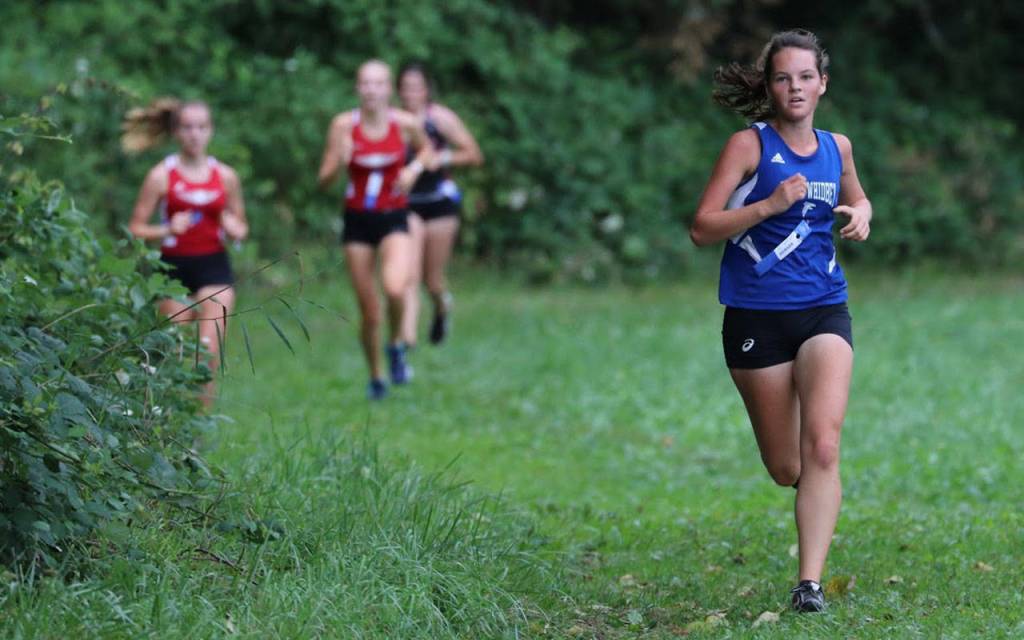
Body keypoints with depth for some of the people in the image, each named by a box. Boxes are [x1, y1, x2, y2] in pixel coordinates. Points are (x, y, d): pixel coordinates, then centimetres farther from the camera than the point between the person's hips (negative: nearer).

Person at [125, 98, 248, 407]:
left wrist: (236, 229, -6)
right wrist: (168, 229, -19)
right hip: (175, 267, -1)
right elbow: (136, 228, -2)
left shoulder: (225, 176, 6)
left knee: (210, 350, -12)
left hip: (214, 266, 1)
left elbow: (240, 225, 17)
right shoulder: (161, 176, -2)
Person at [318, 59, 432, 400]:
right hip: (358, 220, 1)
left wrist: (415, 168, -5)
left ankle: (397, 345, 2)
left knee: (395, 287, -28)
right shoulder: (344, 125, -8)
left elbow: (425, 149, 16)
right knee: (369, 312, 5)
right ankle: (375, 377, 28)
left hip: (394, 219, -1)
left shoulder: (406, 124, -7)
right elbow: (324, 180, -5)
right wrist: (339, 160, -26)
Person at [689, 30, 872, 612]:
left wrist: (861, 215, 6)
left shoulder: (837, 147, 8)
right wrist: (772, 204, -22)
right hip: (757, 317, -2)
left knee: (823, 444, -18)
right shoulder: (750, 144, -5)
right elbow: (702, 228, -10)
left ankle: (811, 583, -19)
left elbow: (857, 198, 30)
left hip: (824, 310, 2)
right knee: (784, 469, 6)